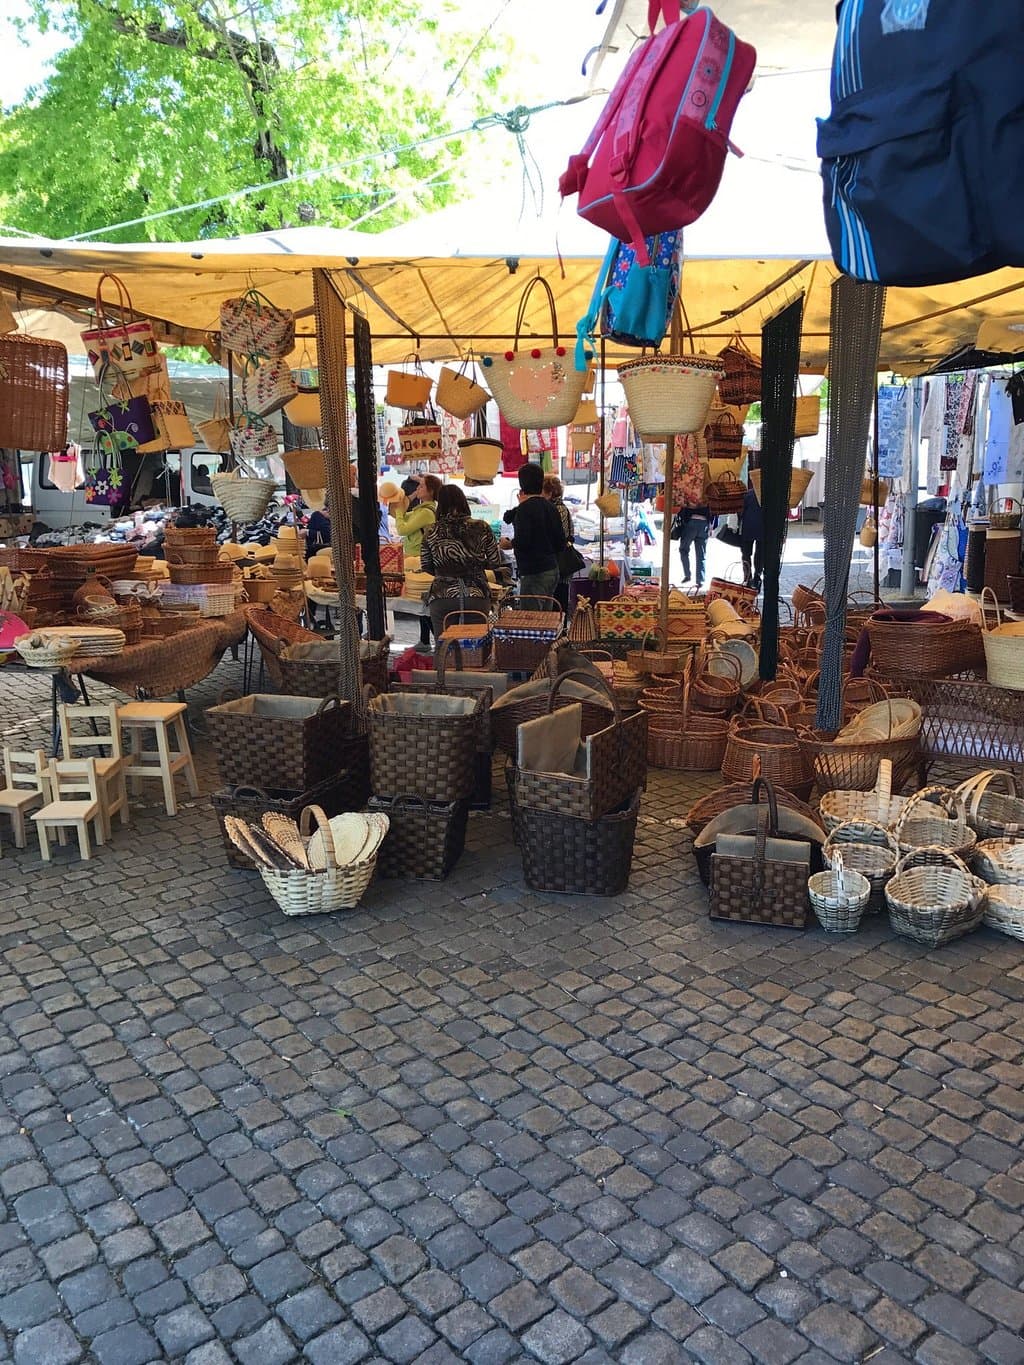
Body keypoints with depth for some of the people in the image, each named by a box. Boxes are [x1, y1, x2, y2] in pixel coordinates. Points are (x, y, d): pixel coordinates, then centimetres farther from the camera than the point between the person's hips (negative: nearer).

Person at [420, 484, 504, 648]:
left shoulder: (431, 532, 0)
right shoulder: (482, 528, 0)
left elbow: (425, 567, 11)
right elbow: (496, 563, 6)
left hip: (442, 598, 0)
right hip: (477, 596, 1)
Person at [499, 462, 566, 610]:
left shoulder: (525, 508, -11)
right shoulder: (550, 507, 12)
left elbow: (522, 542, -21)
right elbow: (561, 544, 14)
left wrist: (508, 544, -2)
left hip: (533, 572, -8)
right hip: (552, 570, 8)